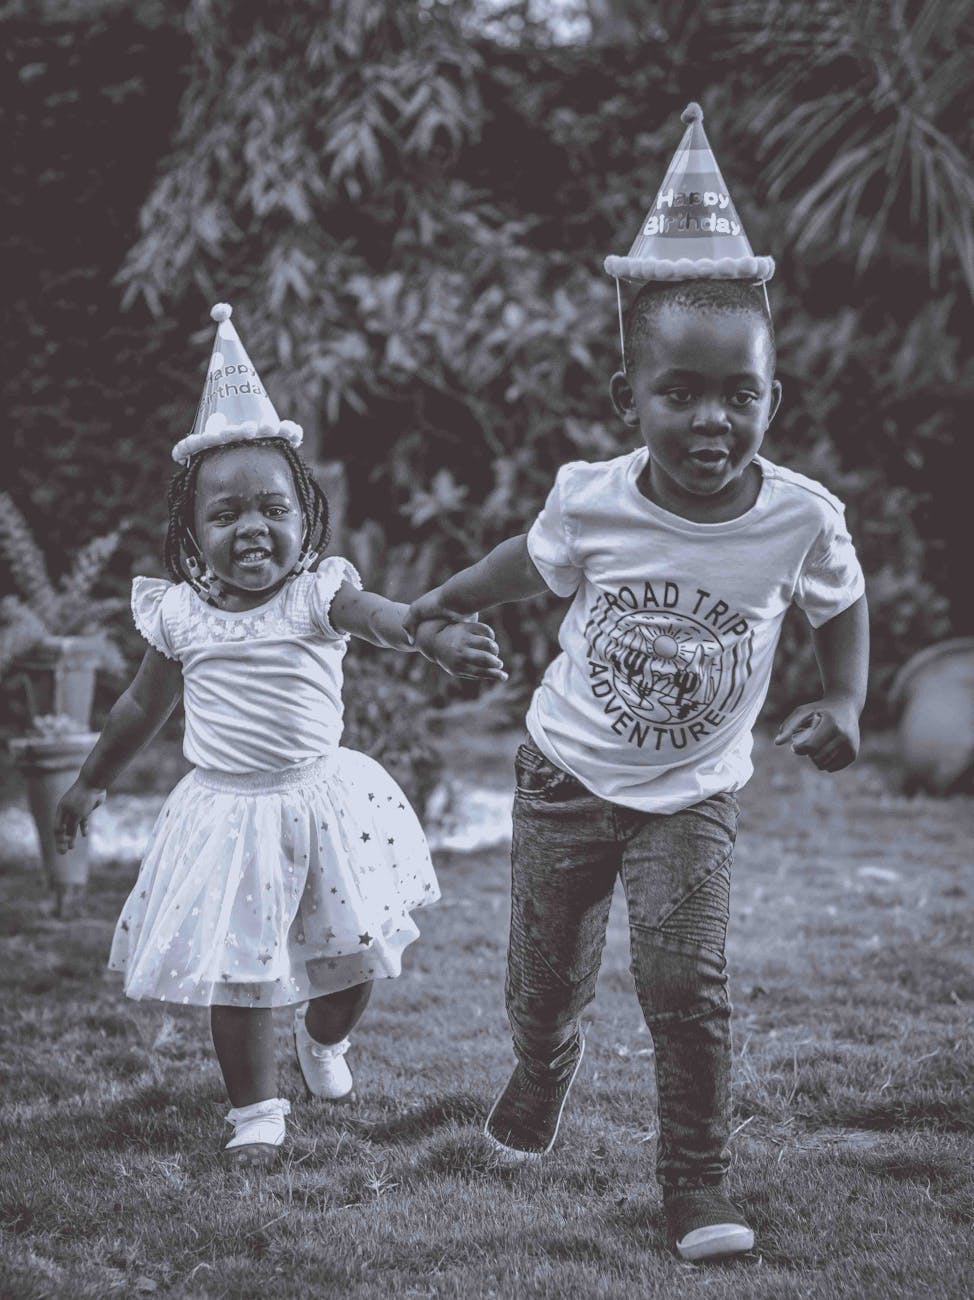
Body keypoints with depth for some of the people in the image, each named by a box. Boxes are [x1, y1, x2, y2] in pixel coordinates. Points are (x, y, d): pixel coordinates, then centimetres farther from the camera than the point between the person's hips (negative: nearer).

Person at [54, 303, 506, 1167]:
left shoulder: (317, 594, -10)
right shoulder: (179, 614, -2)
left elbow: (380, 616, -32)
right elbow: (146, 705, 14)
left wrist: (438, 636, -54)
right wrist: (93, 783, 24)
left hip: (320, 798, 0)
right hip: (226, 812, 0)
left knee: (350, 955, 12)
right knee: (236, 969, -1)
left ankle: (324, 1040, 45)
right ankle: (256, 1108, 18)